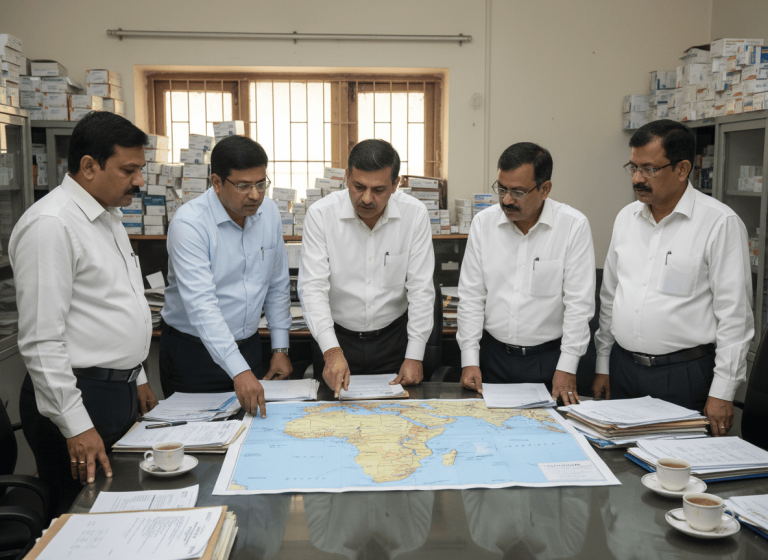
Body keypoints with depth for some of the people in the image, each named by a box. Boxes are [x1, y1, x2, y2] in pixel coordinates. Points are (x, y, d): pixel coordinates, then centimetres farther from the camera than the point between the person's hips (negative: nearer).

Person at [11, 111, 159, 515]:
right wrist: (75, 426, -20)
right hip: (80, 396, -9)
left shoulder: (108, 217, 13)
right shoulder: (51, 224, -17)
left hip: (120, 389, 9)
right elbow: (41, 339, -20)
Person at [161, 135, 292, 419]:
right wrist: (239, 371, -37)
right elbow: (201, 304, -30)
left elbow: (278, 285, 7)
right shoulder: (190, 223, -21)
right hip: (195, 350, -5)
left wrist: (280, 348, 6)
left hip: (248, 345, 5)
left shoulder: (269, 212, -2)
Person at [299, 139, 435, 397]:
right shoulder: (320, 214, -15)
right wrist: (332, 351, -30)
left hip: (393, 337, 1)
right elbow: (313, 287, -18)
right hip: (336, 336, -1)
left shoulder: (415, 215, -12)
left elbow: (421, 289, -9)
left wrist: (415, 356, -12)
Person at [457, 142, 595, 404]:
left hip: (548, 358, -2)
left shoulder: (574, 225, -9)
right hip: (492, 355, 2)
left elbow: (579, 303, -9)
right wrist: (469, 360, -4)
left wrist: (567, 368, -12)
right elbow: (471, 296, 1)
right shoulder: (483, 222, -1)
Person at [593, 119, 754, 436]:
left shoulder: (719, 223, -10)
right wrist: (603, 365, 14)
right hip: (623, 368, 5)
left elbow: (734, 315, -11)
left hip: (684, 374, -5)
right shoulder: (626, 217, 8)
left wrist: (722, 393, -12)